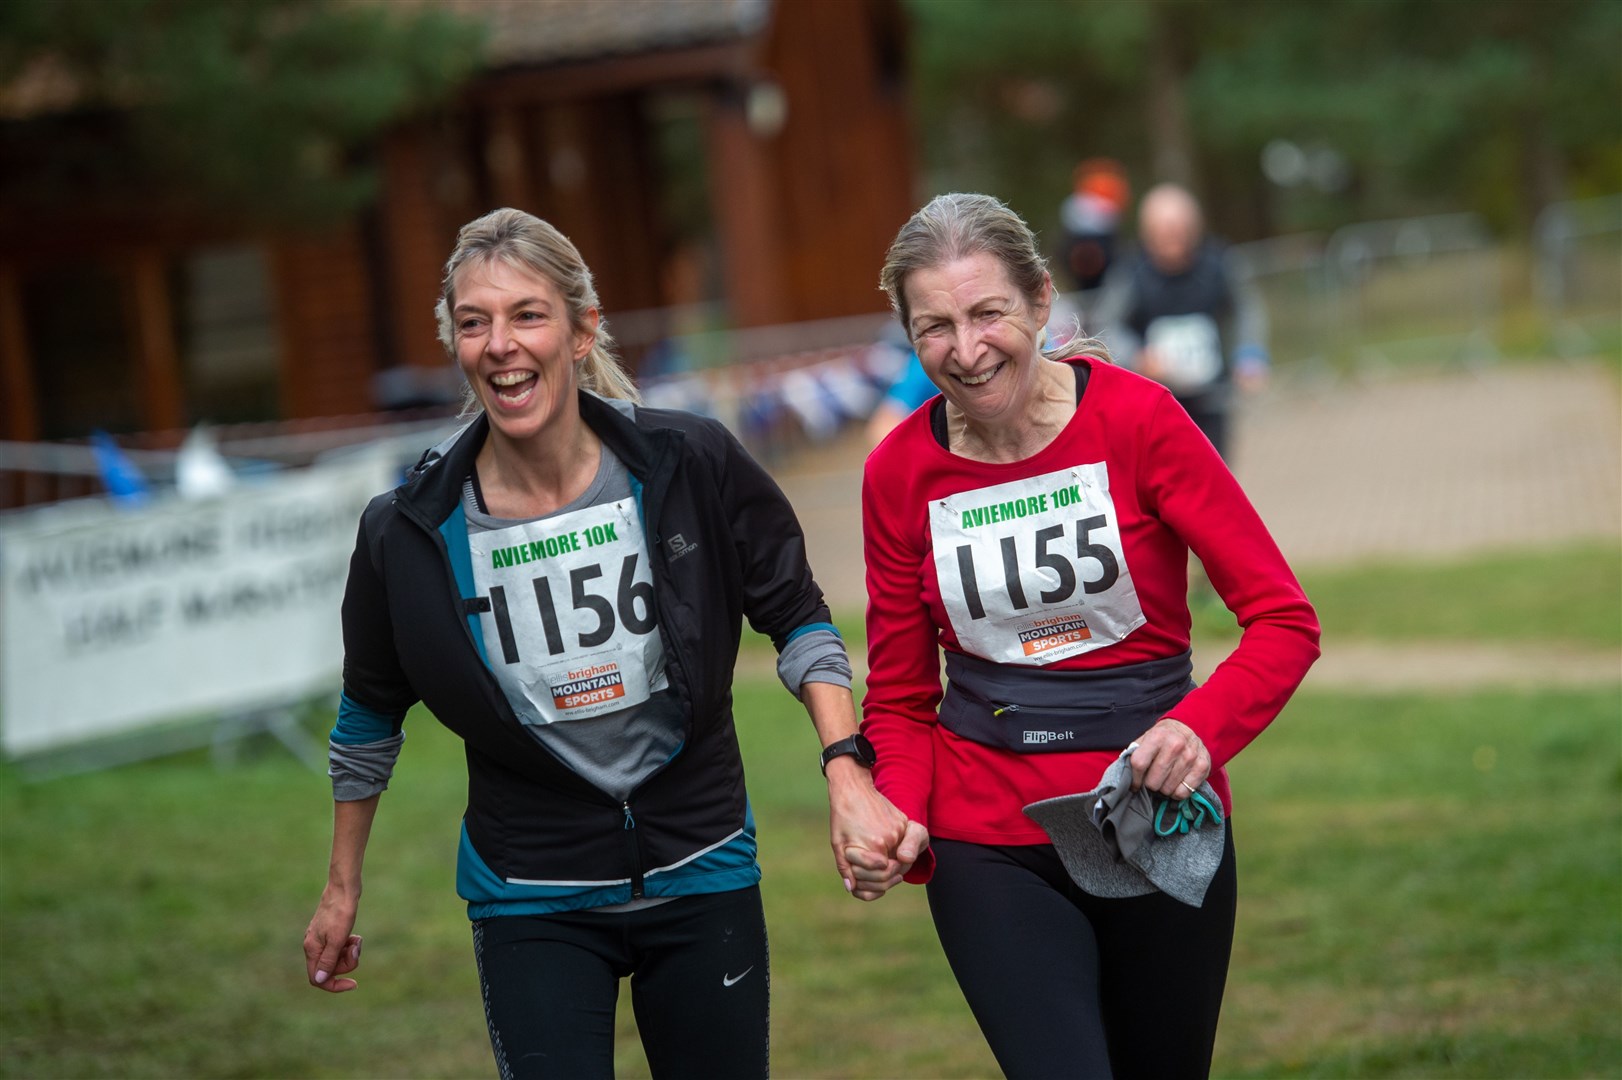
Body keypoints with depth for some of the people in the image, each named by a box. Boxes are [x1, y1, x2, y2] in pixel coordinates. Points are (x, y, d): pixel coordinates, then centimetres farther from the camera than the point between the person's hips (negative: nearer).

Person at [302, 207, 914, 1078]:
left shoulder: (691, 467, -11)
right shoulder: (412, 532, -11)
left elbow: (797, 618, 1)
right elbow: (371, 713, 5)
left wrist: (845, 773, -11)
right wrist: (342, 887, 12)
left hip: (702, 875, 1)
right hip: (534, 900, -1)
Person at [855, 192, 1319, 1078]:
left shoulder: (1136, 418, -10)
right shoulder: (899, 472, -3)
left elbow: (1285, 621, -9)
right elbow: (900, 694, 7)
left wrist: (1201, 729, -28)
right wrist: (901, 813, -13)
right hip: (991, 848, 0)